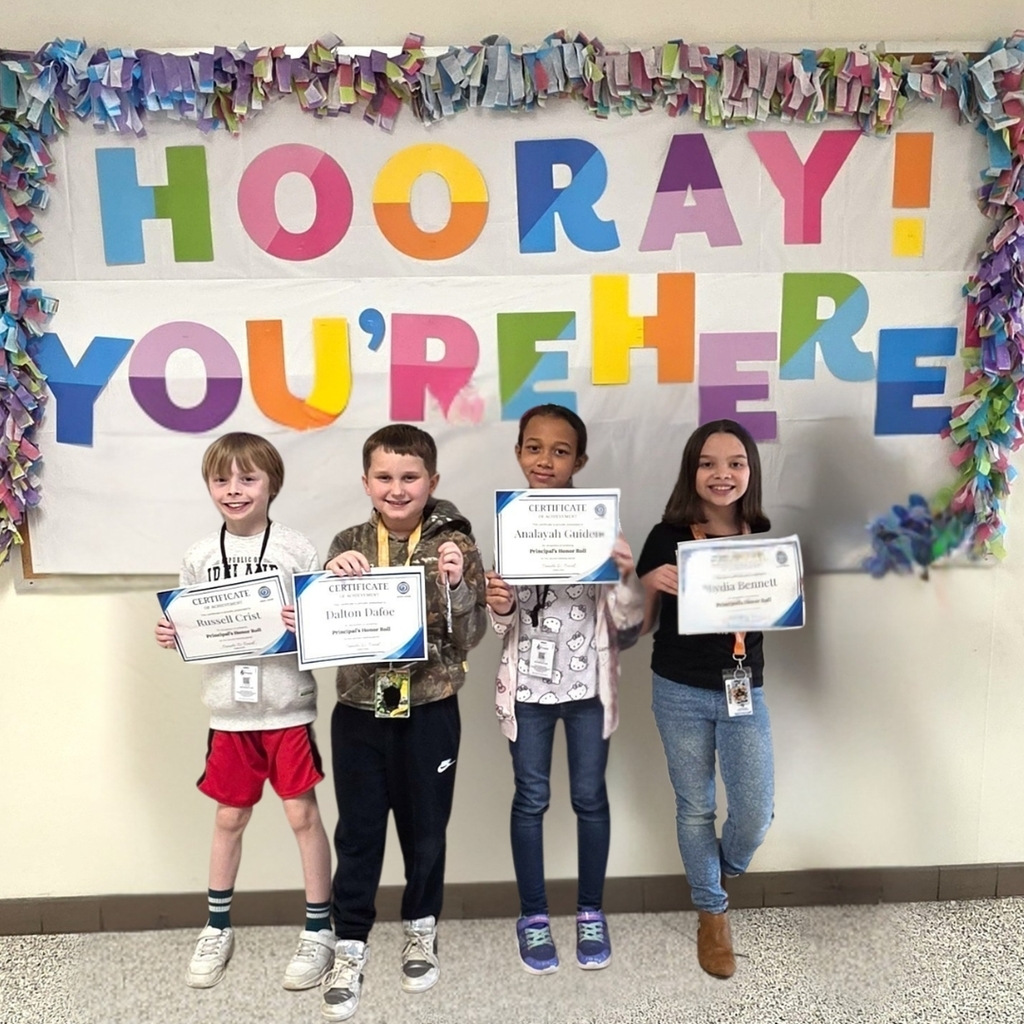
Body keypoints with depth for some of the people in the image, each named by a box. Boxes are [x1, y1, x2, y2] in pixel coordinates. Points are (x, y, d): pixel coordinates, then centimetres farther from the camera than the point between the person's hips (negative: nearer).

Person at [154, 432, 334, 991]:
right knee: (229, 818, 17)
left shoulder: (297, 549, -8)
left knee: (303, 814, 6)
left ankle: (318, 929, 23)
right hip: (229, 711, 3)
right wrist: (171, 637, -9)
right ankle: (217, 927, 35)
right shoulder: (199, 557, 2)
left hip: (287, 708, -3)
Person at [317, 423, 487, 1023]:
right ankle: (351, 946, 29)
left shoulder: (455, 544, -6)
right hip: (359, 711, 1)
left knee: (425, 828, 16)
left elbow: (469, 639, -8)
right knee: (357, 832, 11)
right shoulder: (350, 544, 0)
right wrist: (333, 579, -19)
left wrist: (456, 583, -25)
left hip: (430, 712, -1)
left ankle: (422, 928, 39)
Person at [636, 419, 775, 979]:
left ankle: (723, 872, 39)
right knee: (695, 808, 12)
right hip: (680, 693, -2)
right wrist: (648, 584, -23)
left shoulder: (763, 539, -1)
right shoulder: (667, 538, -9)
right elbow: (640, 625, -3)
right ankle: (711, 912, 35)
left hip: (744, 692, 2)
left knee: (755, 814, 3)